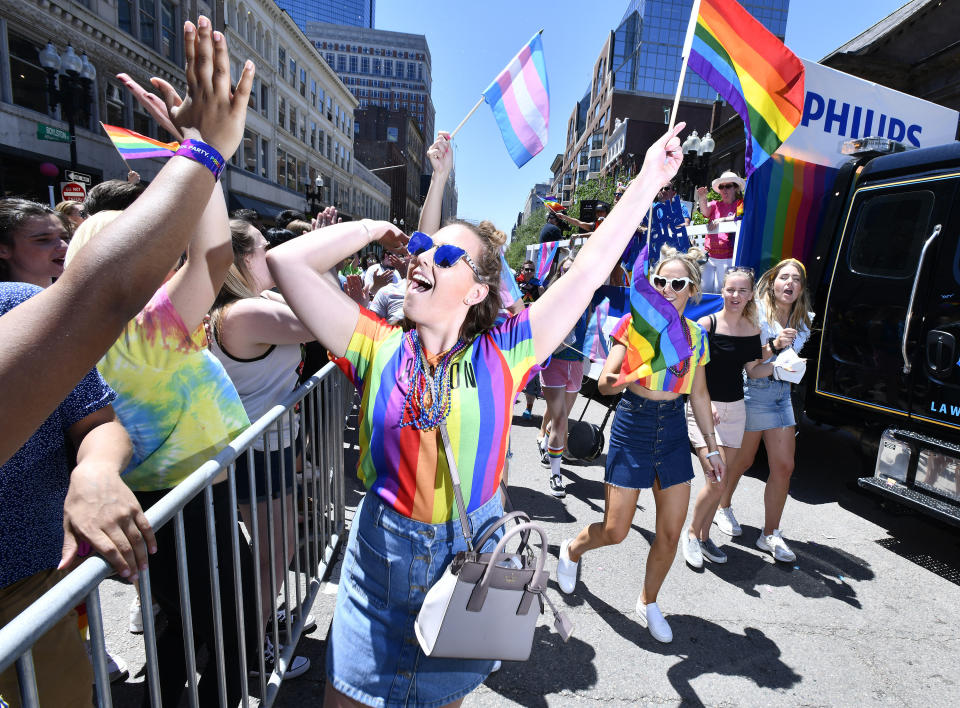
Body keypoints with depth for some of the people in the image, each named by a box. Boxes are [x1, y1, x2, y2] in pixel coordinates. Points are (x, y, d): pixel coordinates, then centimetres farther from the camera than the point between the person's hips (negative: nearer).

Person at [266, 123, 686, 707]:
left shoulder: (502, 356, -11)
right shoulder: (379, 349, -8)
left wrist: (649, 179, -5)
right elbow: (287, 262, -14)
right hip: (381, 559, 1)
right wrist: (374, 230, -6)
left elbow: (591, 268, -10)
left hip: (471, 557, 0)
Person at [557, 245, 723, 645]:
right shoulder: (635, 322, -9)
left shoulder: (696, 335, 6)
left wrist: (712, 447, 16)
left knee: (671, 533, 8)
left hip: (674, 432, 4)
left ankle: (648, 602, 34)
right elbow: (604, 384, -15)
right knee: (614, 531, 1)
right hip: (633, 429, -4)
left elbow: (699, 394, 15)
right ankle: (572, 549, 35)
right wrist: (620, 379, -38)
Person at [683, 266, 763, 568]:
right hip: (704, 407, -5)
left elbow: (753, 371, 10)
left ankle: (704, 537, 28)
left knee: (721, 481, 9)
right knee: (715, 480, -12)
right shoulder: (707, 324, -9)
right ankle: (692, 533, 12)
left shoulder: (752, 330, 6)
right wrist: (705, 404, -18)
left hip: (735, 408, 5)